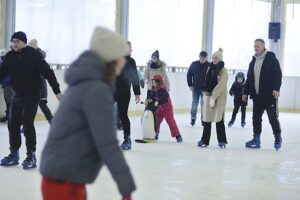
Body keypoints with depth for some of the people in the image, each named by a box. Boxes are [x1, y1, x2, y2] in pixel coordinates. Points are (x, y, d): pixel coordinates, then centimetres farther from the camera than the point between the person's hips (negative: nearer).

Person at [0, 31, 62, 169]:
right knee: (13, 124, 7)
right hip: (17, 95, 6)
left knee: (27, 124, -10)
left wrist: (57, 91, -19)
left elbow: (48, 72, -17)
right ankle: (14, 154, 19)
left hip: (32, 96, -6)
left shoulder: (34, 55, -15)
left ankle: (31, 156, 0)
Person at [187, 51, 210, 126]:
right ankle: (193, 119, 20)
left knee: (204, 105, 2)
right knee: (194, 105, 6)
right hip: (195, 89, 2)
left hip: (205, 89, -2)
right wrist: (190, 85, 0)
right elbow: (189, 75, 6)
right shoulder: (194, 64, -3)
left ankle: (203, 120, 12)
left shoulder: (209, 66, -10)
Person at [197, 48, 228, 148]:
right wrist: (206, 92, 4)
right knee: (207, 118, 6)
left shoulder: (223, 71, -9)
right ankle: (205, 140, 12)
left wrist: (213, 97, -19)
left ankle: (222, 141, 7)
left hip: (219, 97, -6)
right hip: (208, 95, 6)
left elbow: (221, 85, -16)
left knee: (219, 119, -3)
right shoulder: (211, 68, 12)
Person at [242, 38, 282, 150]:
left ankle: (278, 139, 10)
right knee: (256, 118, 8)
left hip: (270, 95, -6)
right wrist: (246, 92, 14)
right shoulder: (253, 62, 15)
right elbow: (249, 78, 18)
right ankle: (256, 139, 15)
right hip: (257, 96, 7)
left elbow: (278, 74, -12)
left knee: (273, 117, -3)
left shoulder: (271, 59, -5)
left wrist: (276, 88, -23)